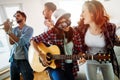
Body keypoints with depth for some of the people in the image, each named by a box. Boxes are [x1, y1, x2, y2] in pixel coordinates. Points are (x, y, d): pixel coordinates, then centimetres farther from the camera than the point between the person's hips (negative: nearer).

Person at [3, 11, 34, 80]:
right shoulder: (14, 29, 11)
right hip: (13, 59, 5)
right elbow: (11, 42, -1)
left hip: (24, 60, -5)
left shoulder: (29, 29, -5)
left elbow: (21, 42, -18)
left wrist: (8, 31, -19)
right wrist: (9, 29, -8)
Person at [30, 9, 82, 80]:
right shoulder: (52, 33, -14)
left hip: (71, 67, 4)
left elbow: (78, 51, 3)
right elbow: (33, 40, -10)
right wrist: (40, 54, -20)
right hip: (55, 66, -4)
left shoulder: (75, 34, -3)